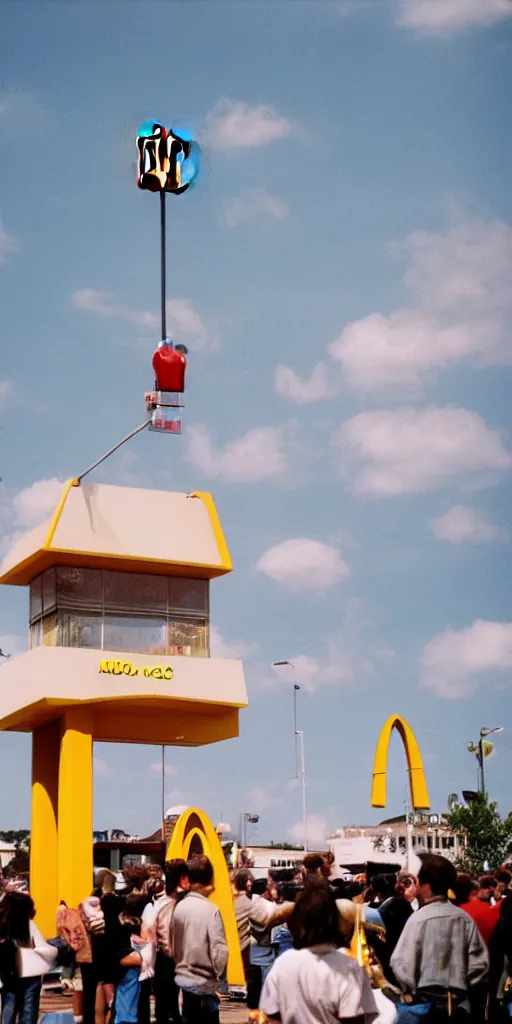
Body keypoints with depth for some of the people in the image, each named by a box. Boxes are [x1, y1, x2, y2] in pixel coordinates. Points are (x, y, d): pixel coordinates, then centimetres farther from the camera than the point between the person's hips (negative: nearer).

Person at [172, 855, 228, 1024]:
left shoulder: (179, 907, 2)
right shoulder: (210, 910, -16)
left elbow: (174, 943, 9)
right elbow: (219, 950, -18)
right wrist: (219, 976, -3)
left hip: (184, 979, 6)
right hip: (205, 983, -6)